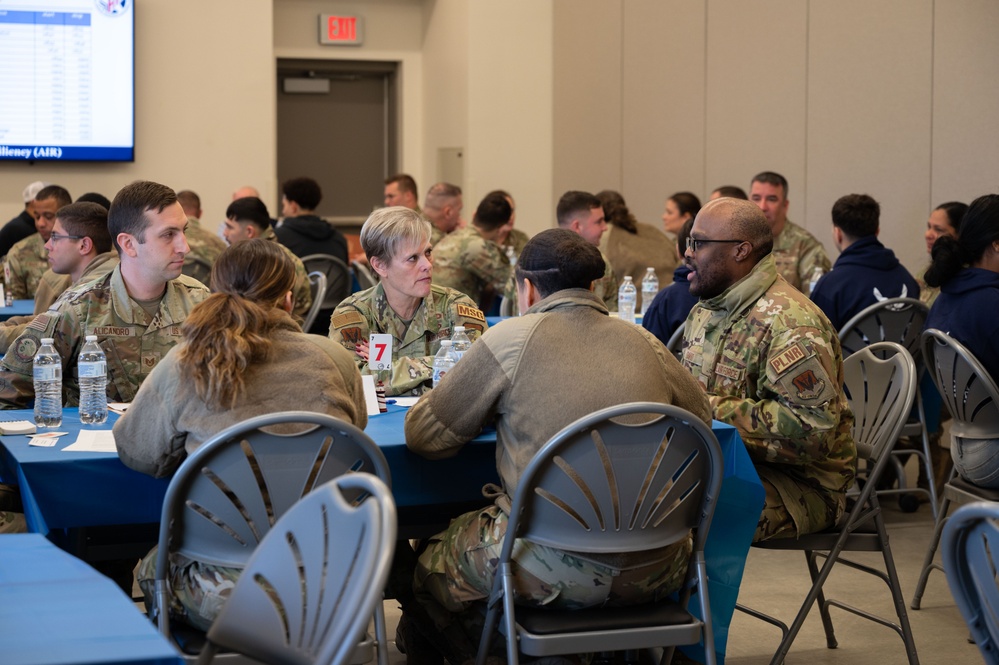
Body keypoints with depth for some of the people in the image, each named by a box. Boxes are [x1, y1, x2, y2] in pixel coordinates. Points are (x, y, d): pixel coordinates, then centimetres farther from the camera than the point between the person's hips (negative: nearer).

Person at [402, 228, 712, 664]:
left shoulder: (511, 338, -3)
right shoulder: (644, 344, 8)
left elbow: (424, 436, 4)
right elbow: (702, 416, 25)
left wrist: (499, 409, 22)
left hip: (557, 571, -5)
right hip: (656, 573, 5)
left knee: (428, 564, 18)